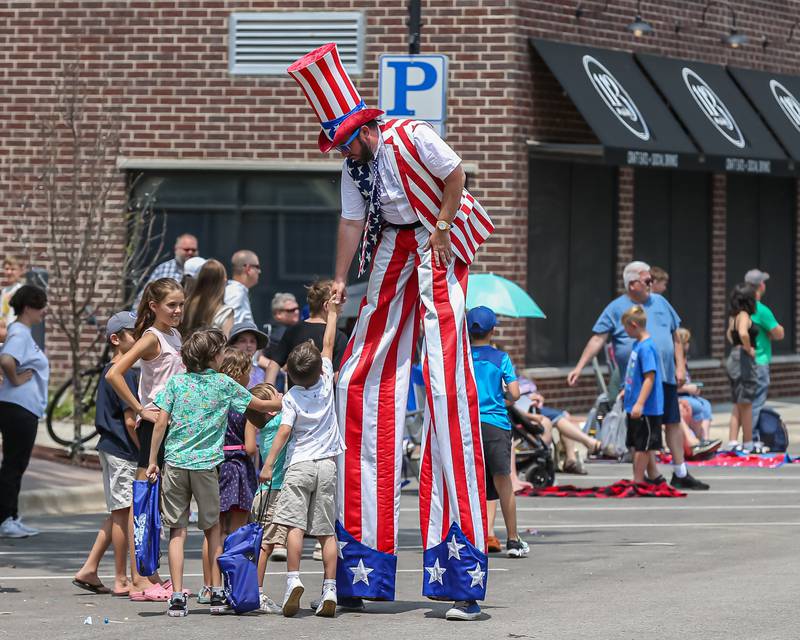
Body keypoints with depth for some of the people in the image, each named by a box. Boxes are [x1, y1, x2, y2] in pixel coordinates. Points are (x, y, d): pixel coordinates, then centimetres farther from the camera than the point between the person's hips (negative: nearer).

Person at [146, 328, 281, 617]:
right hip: (206, 464, -1)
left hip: (174, 463, 1)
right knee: (212, 527, 15)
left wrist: (152, 461, 5)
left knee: (177, 531, 2)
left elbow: (161, 423, -1)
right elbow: (260, 405, 14)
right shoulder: (224, 384, 3)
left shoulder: (176, 382, 4)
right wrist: (285, 403, 33)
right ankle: (217, 594, 15)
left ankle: (177, 597, -5)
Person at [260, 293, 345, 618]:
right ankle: (329, 591, -1)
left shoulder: (292, 397, -7)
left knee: (294, 524, -9)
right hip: (327, 463, 4)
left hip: (299, 464, -4)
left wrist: (268, 464, -11)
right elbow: (328, 344, 16)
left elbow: (284, 432, -14)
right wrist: (332, 312, 28)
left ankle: (293, 579, -24)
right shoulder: (326, 382, 3)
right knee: (327, 531, 3)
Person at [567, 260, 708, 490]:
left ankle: (680, 474, 17)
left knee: (673, 422, 7)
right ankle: (654, 477, 7)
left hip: (666, 375, 4)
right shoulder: (616, 308, -1)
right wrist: (579, 367, -12)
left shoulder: (660, 302, 12)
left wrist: (680, 366, 6)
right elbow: (598, 339, -5)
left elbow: (675, 336, 15)